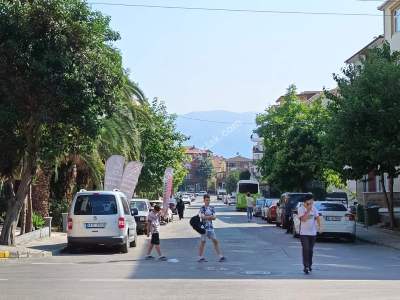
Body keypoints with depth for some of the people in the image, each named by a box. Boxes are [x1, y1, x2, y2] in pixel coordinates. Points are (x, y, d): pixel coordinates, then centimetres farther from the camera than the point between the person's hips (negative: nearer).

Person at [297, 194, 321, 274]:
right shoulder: (301, 209, -10)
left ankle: (310, 265, 25)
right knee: (305, 250, -11)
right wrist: (308, 210, -22)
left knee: (311, 250, 12)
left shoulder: (314, 208, 6)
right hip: (304, 233, -5)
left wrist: (319, 226, -1)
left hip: (313, 233, 5)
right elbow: (303, 219, -21)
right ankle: (306, 266, -12)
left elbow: (317, 217, 11)